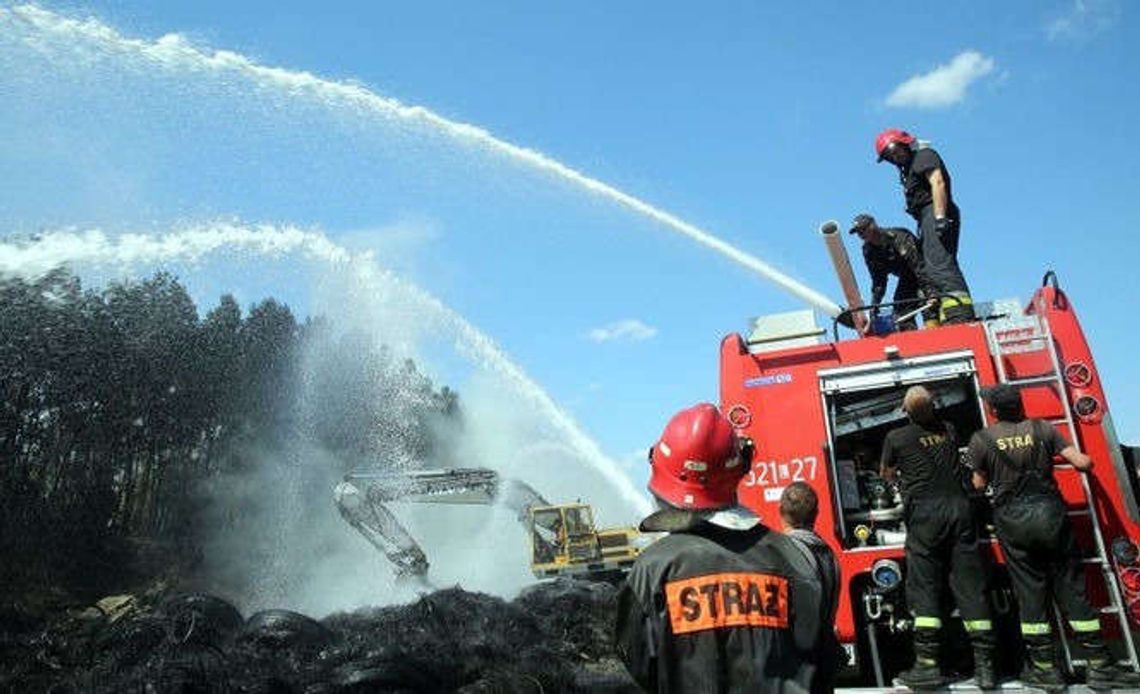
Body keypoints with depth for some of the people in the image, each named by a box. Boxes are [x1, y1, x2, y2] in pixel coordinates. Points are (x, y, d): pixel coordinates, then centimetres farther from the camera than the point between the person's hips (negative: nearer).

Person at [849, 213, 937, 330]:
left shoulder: (897, 237, -30)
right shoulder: (868, 251, -8)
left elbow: (919, 266, -36)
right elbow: (878, 281, -3)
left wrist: (930, 293, -43)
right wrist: (874, 305, -11)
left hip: (924, 272, -7)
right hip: (907, 277, 7)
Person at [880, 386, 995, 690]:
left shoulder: (896, 437, 2)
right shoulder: (948, 430, 14)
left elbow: (886, 474, 18)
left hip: (925, 511, -4)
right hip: (959, 505, 4)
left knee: (924, 588, -2)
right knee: (970, 587, 4)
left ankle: (927, 664, -5)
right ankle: (985, 666, 6)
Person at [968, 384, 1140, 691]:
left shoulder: (981, 439, -2)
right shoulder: (1042, 428, 3)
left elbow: (979, 484, 4)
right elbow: (1082, 462, -1)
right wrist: (1086, 462, 21)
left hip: (1013, 520, -1)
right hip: (1050, 513, 1)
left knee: (1030, 591, 6)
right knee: (1072, 589, 8)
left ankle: (1044, 667, 10)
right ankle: (1100, 666, 12)